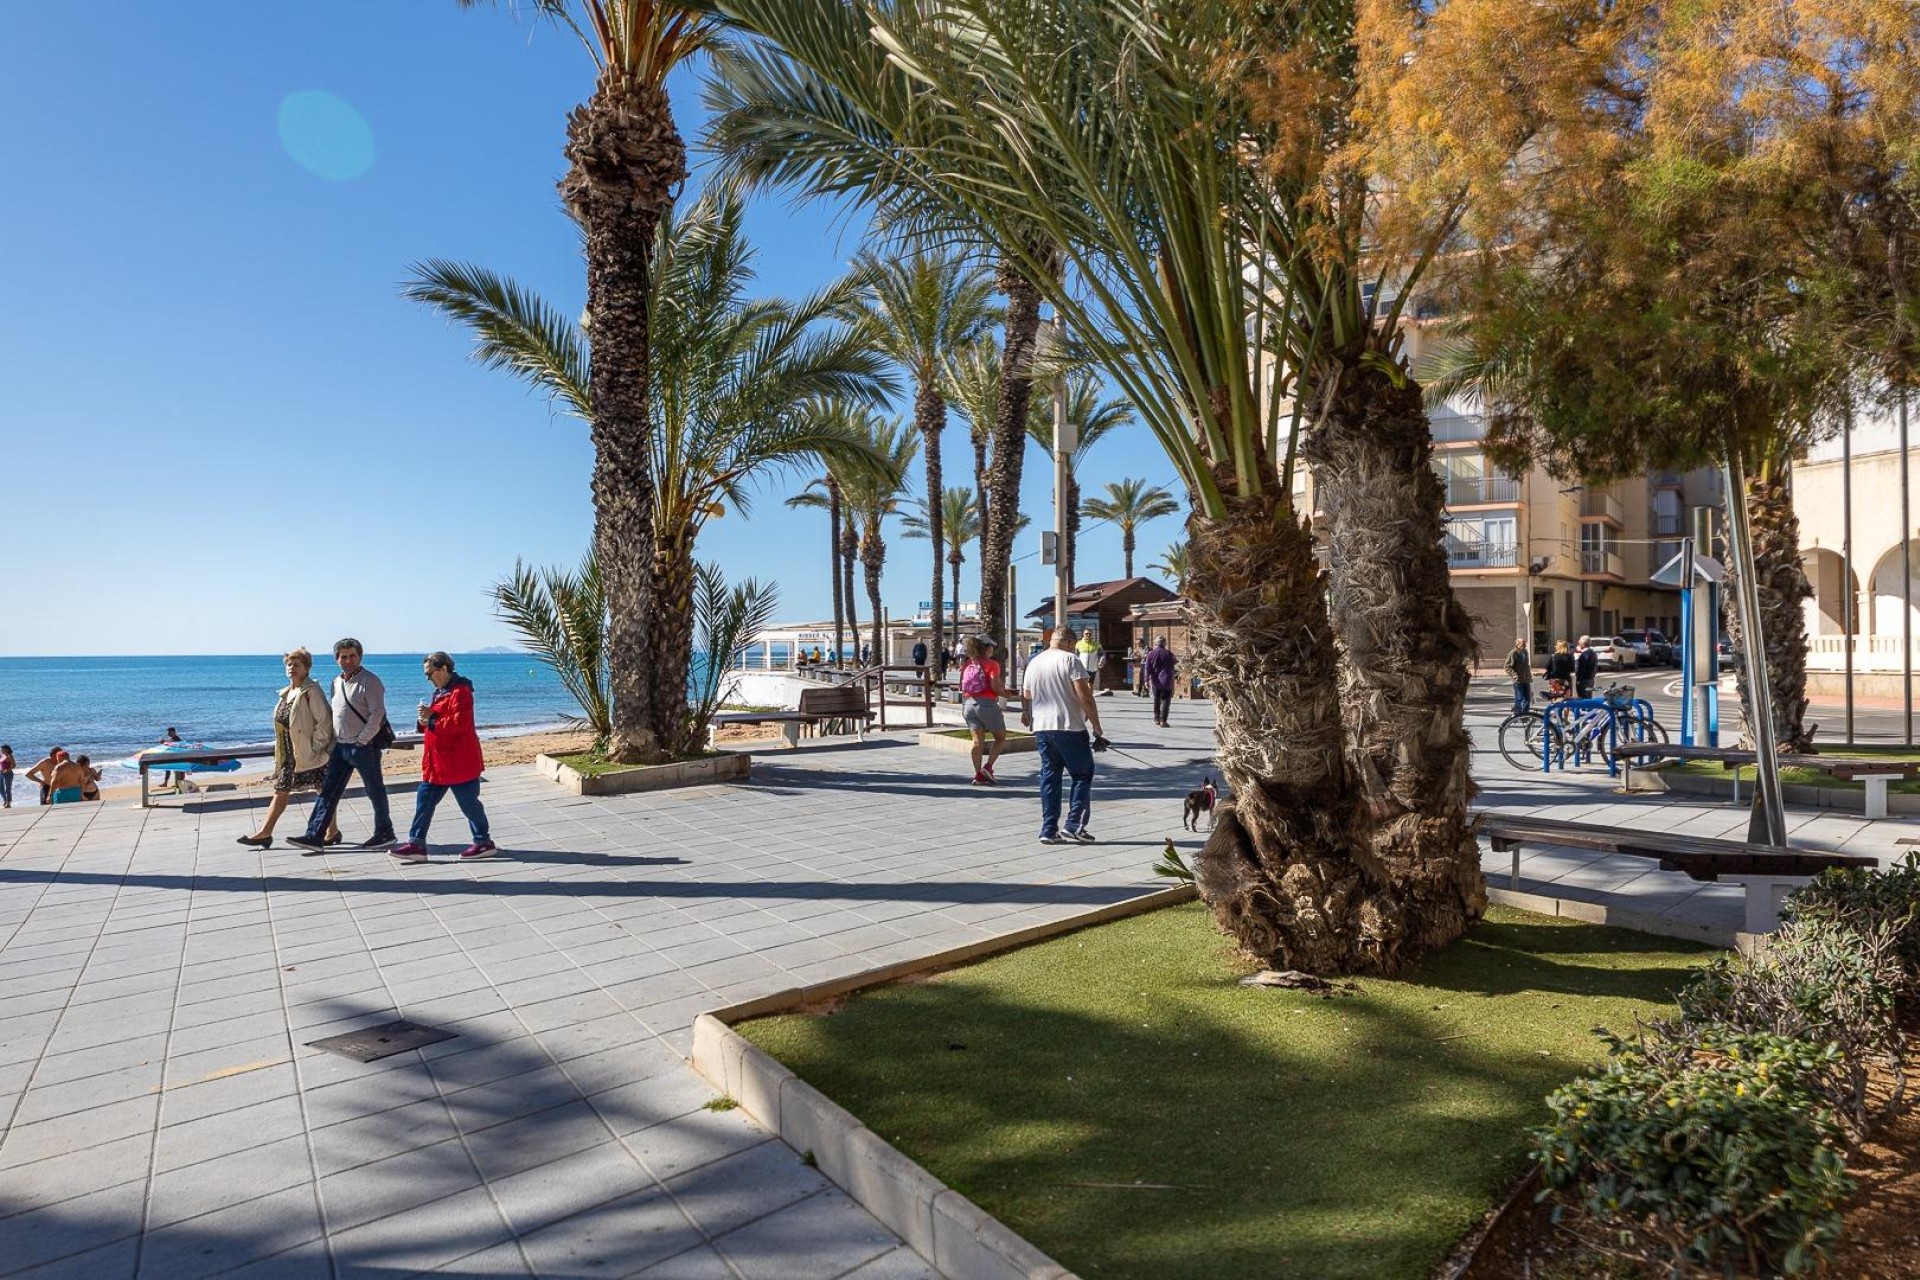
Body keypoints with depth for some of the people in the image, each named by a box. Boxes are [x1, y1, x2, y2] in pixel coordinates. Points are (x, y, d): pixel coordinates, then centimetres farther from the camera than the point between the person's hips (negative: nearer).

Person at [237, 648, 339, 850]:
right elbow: (282, 722, 21)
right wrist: (280, 750, 15)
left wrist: (315, 746, -17)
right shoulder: (287, 693, 13)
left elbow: (324, 721, -17)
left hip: (308, 752, -8)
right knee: (281, 790, 10)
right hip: (289, 752, 8)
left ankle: (333, 832, 11)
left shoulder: (311, 691, -12)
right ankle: (265, 833, 14)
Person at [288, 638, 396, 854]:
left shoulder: (370, 681, -11)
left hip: (364, 746, -8)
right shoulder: (337, 682, 13)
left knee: (375, 791, 3)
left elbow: (377, 714, -18)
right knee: (328, 791, 4)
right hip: (340, 747, 8)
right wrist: (331, 744, 13)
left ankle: (384, 834, 15)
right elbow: (335, 715, 20)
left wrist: (362, 740, -17)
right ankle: (315, 837, 4)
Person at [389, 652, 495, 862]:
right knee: (424, 800, 10)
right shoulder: (440, 691, 17)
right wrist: (427, 719, 2)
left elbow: (458, 723, -25)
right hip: (438, 763, 10)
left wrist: (431, 719, -17)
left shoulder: (460, 691, -15)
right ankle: (416, 844, 15)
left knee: (468, 802, 0)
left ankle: (484, 843, 11)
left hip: (459, 763, -10)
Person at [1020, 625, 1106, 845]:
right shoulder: (1070, 659, -6)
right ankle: (1074, 825, 0)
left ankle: (1049, 830, 9)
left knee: (1049, 776, 10)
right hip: (1070, 727, -6)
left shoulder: (1033, 663, 13)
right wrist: (1097, 728, -7)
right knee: (1082, 774, 6)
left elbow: (1026, 698, 17)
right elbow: (1085, 697, -12)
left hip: (1041, 728, 6)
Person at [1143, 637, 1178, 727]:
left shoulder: (1151, 653, 0)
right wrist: (1173, 680, 4)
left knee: (1156, 699, 19)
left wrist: (1147, 679, 4)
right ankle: (1163, 721, -9)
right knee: (1165, 700, 0)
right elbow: (1172, 668, -1)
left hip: (1155, 680, 3)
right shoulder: (1168, 653, -3)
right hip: (1166, 680, -2)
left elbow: (1147, 668, -1)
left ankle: (1156, 718, 27)